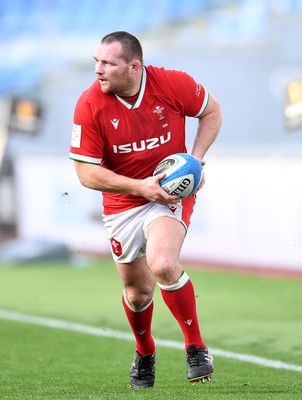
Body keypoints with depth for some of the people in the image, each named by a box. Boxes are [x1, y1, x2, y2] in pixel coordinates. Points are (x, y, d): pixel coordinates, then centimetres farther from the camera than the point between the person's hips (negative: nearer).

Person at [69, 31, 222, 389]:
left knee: (163, 264, -28)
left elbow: (211, 111, 4)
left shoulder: (173, 84, -16)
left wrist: (196, 160, -9)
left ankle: (195, 346, -10)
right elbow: (86, 172, -13)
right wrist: (140, 186, -22)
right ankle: (144, 353, 43)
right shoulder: (89, 105, -16)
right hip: (122, 204, 2)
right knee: (138, 290, 11)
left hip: (170, 194, -2)